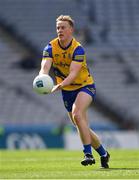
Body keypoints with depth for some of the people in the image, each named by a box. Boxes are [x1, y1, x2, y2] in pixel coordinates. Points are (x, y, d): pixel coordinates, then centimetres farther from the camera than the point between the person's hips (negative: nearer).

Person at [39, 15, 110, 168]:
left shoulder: (78, 49, -21)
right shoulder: (51, 47, -8)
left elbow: (73, 73, -32)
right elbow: (45, 67, -23)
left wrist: (60, 85, -50)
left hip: (85, 86, -5)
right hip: (67, 91, 5)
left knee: (77, 114, -31)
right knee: (83, 128, 10)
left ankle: (88, 154, -26)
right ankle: (103, 154, 30)